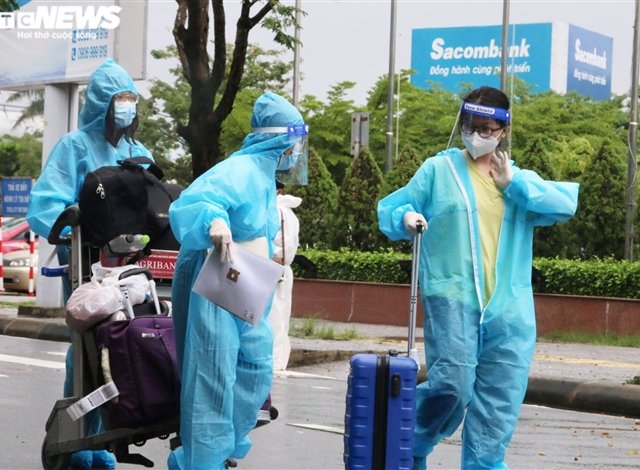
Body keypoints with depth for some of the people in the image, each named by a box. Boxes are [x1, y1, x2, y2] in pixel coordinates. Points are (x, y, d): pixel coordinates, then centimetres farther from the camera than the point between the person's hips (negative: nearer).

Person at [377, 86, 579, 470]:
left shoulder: (521, 179, 15)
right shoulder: (439, 169, 7)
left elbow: (566, 205, 1)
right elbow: (390, 208, 8)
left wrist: (513, 183, -4)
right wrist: (405, 218, -14)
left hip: (509, 309, 4)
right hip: (452, 298, -4)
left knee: (499, 402, 3)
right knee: (453, 384, -17)